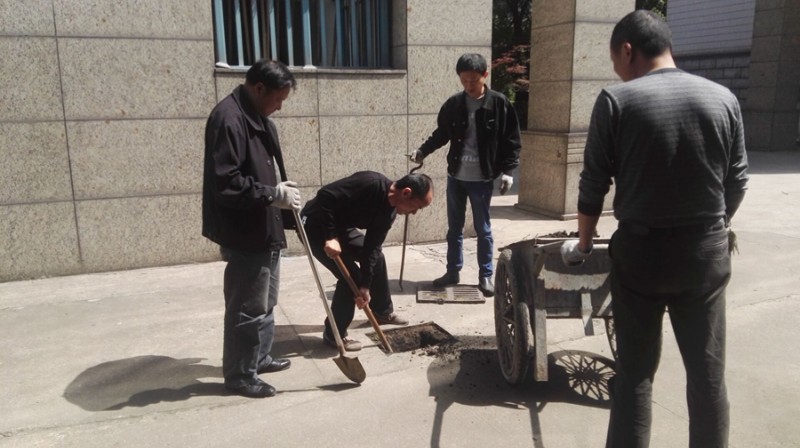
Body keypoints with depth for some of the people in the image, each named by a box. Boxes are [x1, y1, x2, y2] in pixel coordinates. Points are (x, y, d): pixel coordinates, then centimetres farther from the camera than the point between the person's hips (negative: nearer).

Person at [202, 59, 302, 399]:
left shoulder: (257, 117, 12)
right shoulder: (228, 119, -20)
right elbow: (225, 183, -27)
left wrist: (282, 191, 12)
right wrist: (274, 194, -22)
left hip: (265, 229, 10)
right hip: (244, 233, -10)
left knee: (266, 302, 21)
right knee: (247, 308, 1)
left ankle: (260, 357, 37)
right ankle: (240, 374, 17)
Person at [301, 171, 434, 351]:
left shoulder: (389, 212, -5)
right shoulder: (370, 183, -31)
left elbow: (371, 248, -3)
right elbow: (325, 195, -33)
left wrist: (365, 286, -9)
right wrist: (331, 237, -31)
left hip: (340, 226, 9)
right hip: (316, 225, -9)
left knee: (377, 257, 16)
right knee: (350, 276, -15)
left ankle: (382, 312, 36)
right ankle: (334, 335, 3)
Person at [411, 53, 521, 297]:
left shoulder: (499, 103, -7)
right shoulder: (453, 104, 2)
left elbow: (511, 139, -5)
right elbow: (442, 133, 13)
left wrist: (507, 170, -12)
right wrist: (423, 151, 1)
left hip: (482, 179, -3)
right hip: (455, 176, 3)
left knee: (483, 229, 6)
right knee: (454, 227, 13)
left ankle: (486, 276, 19)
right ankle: (453, 272, 26)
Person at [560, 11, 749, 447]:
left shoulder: (616, 100, -8)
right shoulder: (723, 98, 1)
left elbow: (593, 183, -5)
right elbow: (737, 182, 8)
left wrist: (583, 244, 9)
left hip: (640, 251, -2)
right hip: (707, 253, 3)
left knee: (635, 373, 9)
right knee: (707, 373, 14)